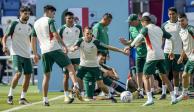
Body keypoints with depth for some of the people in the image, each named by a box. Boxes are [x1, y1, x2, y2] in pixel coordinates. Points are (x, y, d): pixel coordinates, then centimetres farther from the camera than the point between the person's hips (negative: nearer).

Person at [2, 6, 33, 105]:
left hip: (27, 55, 6)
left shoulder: (30, 26, 12)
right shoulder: (15, 24, -4)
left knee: (28, 75, 1)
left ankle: (22, 98, 10)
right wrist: (4, 45, -23)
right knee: (18, 73, -19)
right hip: (16, 53, -6)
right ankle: (10, 96, -6)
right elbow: (5, 36, -4)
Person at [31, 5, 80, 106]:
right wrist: (64, 46, -12)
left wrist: (35, 54, 23)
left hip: (44, 52, 5)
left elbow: (33, 40, 19)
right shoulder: (49, 21, -2)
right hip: (54, 49, -5)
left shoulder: (36, 23, 17)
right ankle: (75, 85, -23)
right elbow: (55, 34, -14)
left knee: (46, 75, 9)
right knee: (70, 67, 0)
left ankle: (45, 99, 2)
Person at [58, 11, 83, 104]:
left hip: (76, 55, 3)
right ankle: (66, 95, 5)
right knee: (66, 75, 0)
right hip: (66, 55, -3)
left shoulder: (78, 28, 5)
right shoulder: (62, 29, -5)